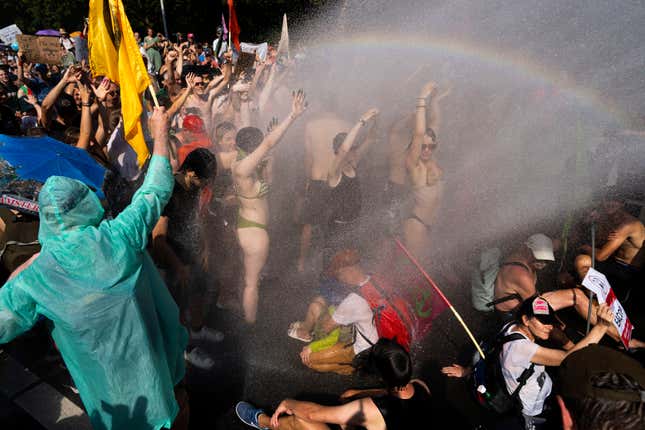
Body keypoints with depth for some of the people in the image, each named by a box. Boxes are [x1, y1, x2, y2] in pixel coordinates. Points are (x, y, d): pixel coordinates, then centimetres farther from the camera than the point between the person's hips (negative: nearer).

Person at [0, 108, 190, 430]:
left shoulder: (36, 277, -25)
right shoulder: (120, 236, -27)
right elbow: (156, 191, -14)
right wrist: (160, 135, -4)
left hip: (105, 373, -1)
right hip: (147, 354, 1)